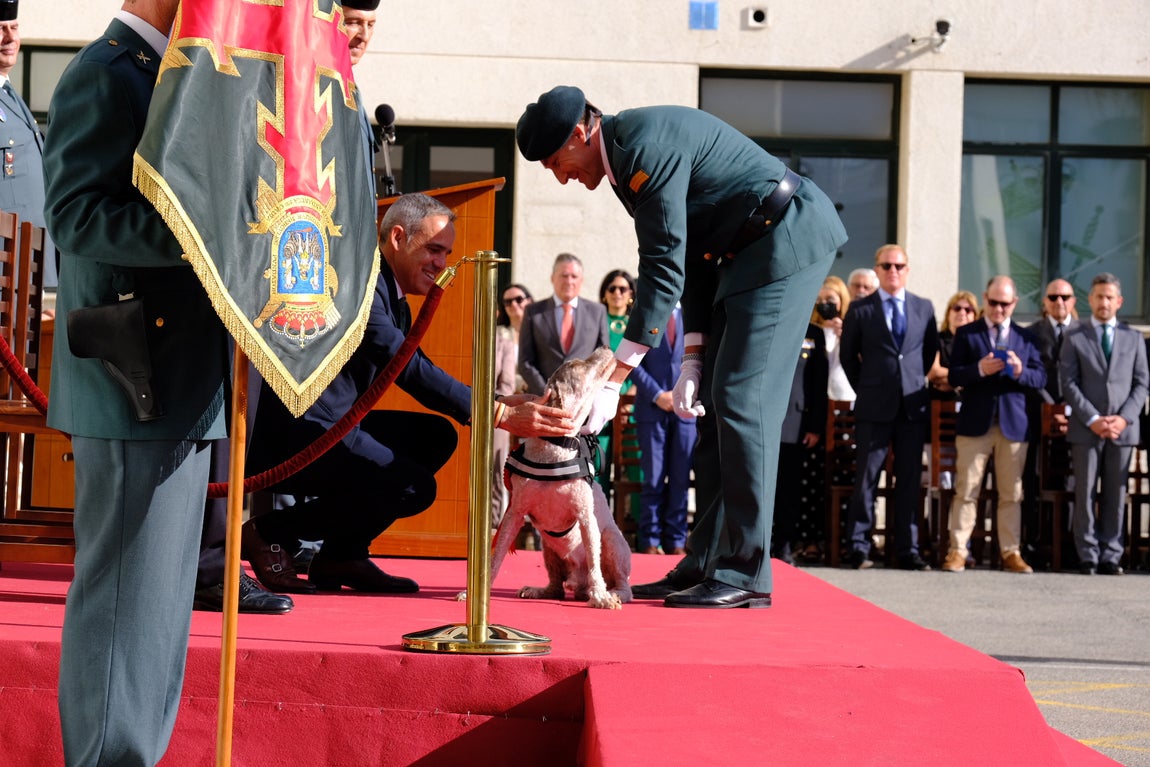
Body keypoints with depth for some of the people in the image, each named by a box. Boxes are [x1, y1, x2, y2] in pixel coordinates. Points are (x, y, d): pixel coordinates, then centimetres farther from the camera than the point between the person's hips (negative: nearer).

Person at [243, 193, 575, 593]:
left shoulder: (396, 301, 17)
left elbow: (419, 370, 16)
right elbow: (407, 370, -25)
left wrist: (500, 402, -1)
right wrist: (500, 416, -27)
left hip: (333, 424, 11)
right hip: (291, 433, -11)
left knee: (436, 436, 10)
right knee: (414, 487, -19)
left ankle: (343, 554, 7)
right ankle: (271, 532, -7)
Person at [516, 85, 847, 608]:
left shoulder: (645, 145, -21)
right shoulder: (625, 158, 11)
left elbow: (664, 269, -23)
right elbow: (686, 259, 13)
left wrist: (613, 380, -21)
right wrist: (693, 359, 6)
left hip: (789, 237, -10)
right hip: (748, 251, 10)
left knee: (740, 400, -13)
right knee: (713, 402, 7)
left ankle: (745, 575, -10)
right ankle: (704, 565, 10)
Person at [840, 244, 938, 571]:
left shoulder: (924, 307, 8)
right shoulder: (860, 309, 1)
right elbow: (848, 356, 8)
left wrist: (916, 380, 12)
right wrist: (865, 389, 8)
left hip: (913, 406, 2)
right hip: (875, 408, -2)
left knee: (910, 481, 4)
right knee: (866, 479, -1)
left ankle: (908, 550, 8)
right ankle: (859, 548, 4)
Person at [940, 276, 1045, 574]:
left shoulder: (1025, 337, 13)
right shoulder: (966, 333, 7)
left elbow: (1041, 379, 6)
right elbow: (953, 376, -1)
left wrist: (1021, 371, -15)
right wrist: (980, 369, -18)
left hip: (1014, 424, 2)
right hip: (974, 423, -2)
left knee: (1011, 494, 5)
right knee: (966, 491, -1)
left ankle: (1011, 553, 10)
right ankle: (957, 551, 2)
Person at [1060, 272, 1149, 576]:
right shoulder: (1074, 338, 7)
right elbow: (1069, 383, 0)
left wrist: (1124, 417, -8)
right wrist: (1092, 419, -11)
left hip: (1122, 429, 1)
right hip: (1085, 429, -1)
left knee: (1115, 496, 3)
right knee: (1085, 494, -1)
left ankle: (1110, 556, 7)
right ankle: (1088, 557, 4)